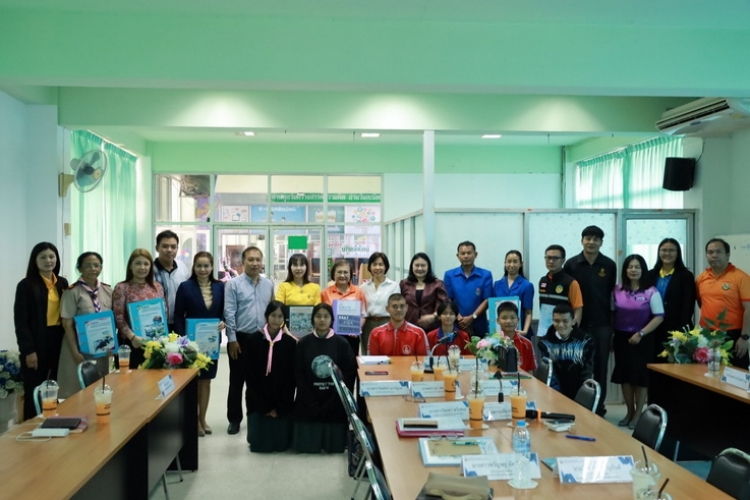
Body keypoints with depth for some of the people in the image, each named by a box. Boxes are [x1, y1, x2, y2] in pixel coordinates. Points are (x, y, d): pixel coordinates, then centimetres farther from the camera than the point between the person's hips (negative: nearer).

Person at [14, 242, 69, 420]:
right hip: (37, 343, -5)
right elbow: (21, 321, -8)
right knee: (34, 390, 1)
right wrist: (28, 350, -13)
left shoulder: (62, 283, 10)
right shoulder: (26, 285, -6)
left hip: (59, 340, 5)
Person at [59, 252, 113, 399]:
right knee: (78, 389, 1)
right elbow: (67, 325, -11)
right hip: (81, 348, -4)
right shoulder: (72, 292, -9)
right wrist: (75, 352, -15)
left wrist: (112, 344, 2)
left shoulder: (108, 291, 6)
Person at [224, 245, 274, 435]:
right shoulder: (233, 284, -7)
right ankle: (234, 419, 17)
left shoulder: (269, 284, 6)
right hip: (241, 338, -4)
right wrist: (232, 339, -11)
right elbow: (229, 313, -9)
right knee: (237, 381, 6)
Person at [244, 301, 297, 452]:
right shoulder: (253, 340, -4)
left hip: (283, 403, 0)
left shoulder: (290, 342, -3)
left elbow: (292, 377, -2)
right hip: (258, 401, 0)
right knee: (259, 444, 3)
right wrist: (264, 405, -8)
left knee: (281, 443, 4)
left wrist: (279, 407, -9)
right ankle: (260, 441, 33)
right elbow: (251, 375, -4)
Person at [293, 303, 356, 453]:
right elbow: (298, 375, -2)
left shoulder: (341, 343, -2)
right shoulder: (303, 343, 0)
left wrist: (331, 403, -12)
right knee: (307, 445, 3)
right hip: (308, 403, 1)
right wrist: (313, 404, -10)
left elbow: (350, 374, -5)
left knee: (335, 446, 3)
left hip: (335, 404, 0)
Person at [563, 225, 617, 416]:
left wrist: (613, 321, 6)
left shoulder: (609, 265, 1)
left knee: (600, 366, 7)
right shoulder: (571, 264, -1)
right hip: (578, 324, 0)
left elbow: (612, 294, 6)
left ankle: (599, 406, 19)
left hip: (602, 324, 1)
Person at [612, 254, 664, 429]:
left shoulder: (651, 292, -8)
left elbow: (659, 317, -10)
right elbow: (613, 313, 11)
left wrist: (641, 333, -15)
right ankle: (630, 412, 22)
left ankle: (638, 413, 17)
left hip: (642, 339, -4)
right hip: (621, 338, 4)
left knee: (640, 375, 3)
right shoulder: (617, 290, 3)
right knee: (624, 375, 8)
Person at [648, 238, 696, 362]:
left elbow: (688, 307, -6)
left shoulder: (686, 275, 0)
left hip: (676, 330, -3)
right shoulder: (651, 275, 11)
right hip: (654, 330, 4)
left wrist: (683, 331, -13)